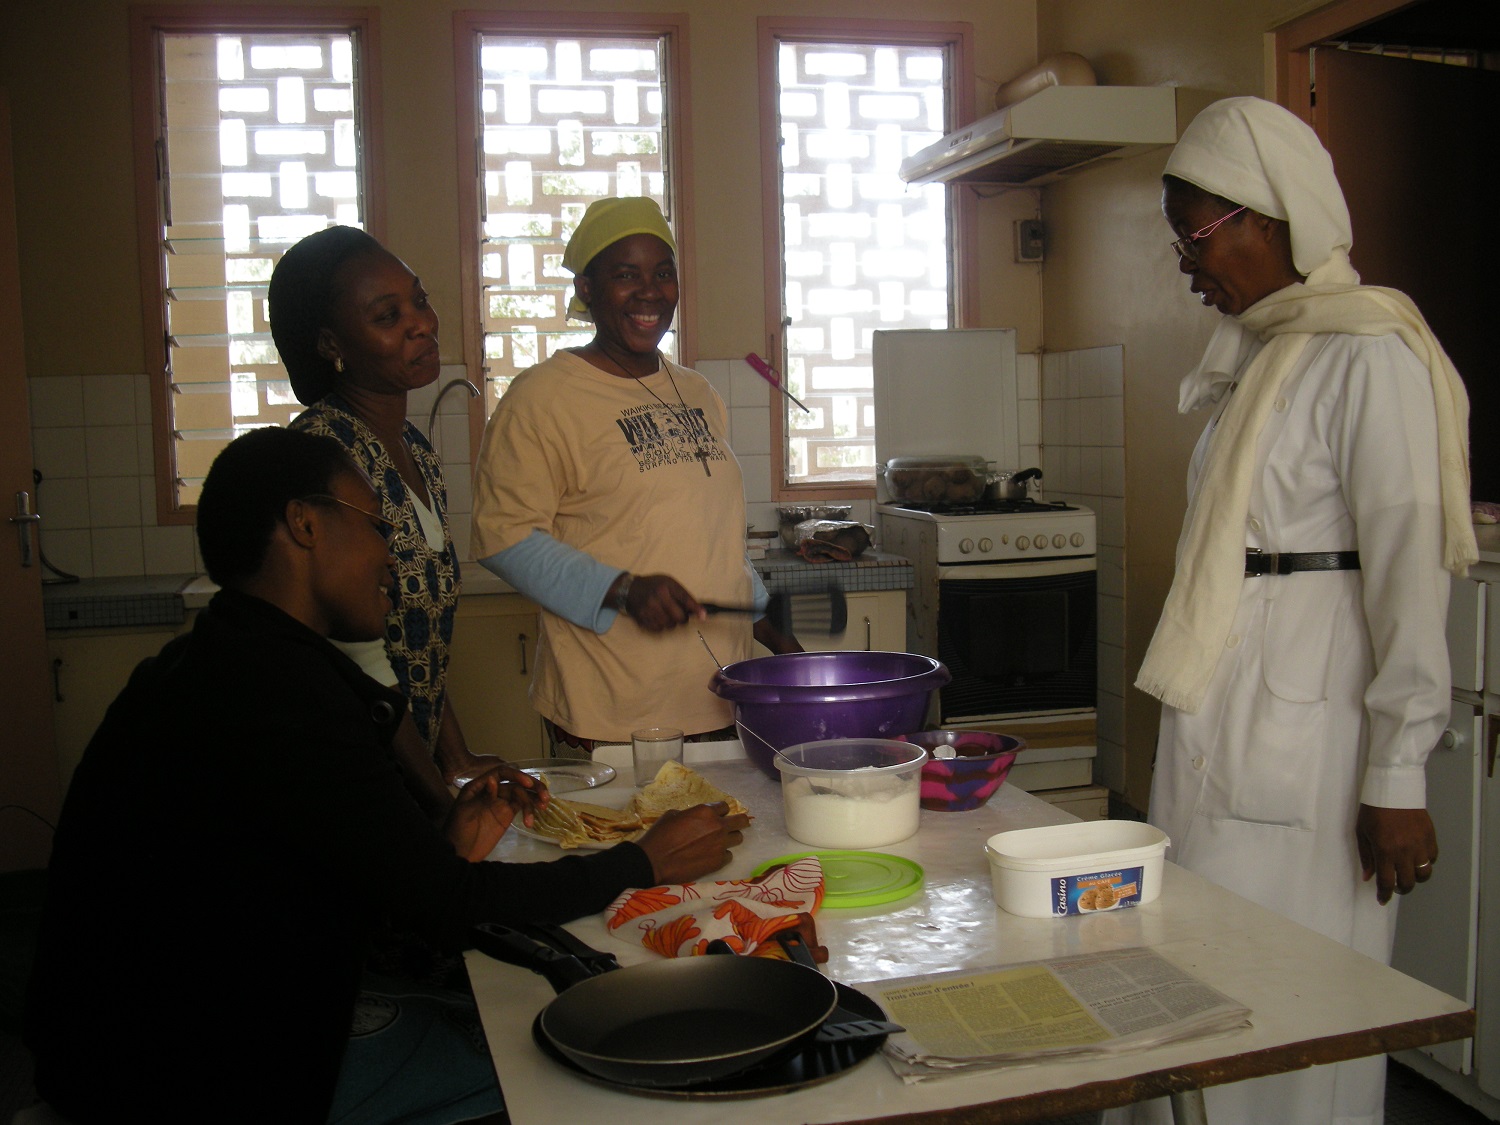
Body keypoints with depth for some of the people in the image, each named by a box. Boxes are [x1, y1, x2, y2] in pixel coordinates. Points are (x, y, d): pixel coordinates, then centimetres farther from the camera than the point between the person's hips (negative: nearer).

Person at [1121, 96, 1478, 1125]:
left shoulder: (1368, 356, -12)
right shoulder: (1258, 351, 14)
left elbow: (1408, 568, -16)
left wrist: (1397, 777, -17)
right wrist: (1201, 716, 17)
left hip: (1307, 731, -8)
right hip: (1224, 722, 8)